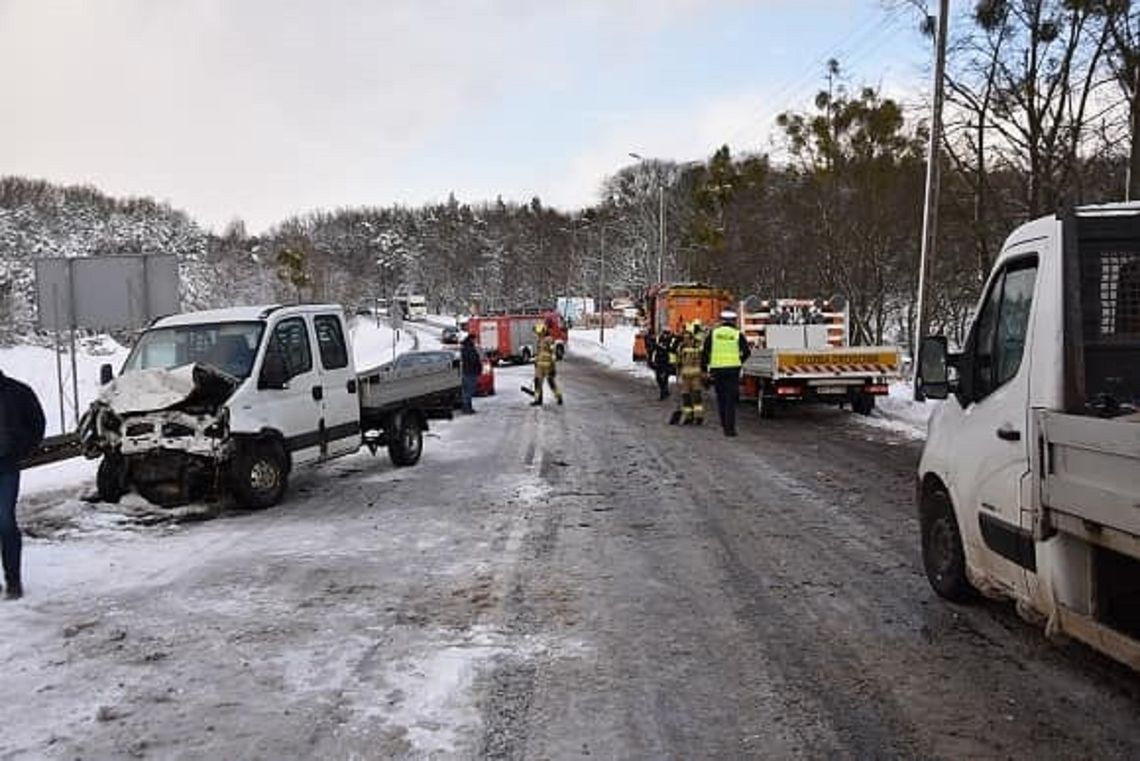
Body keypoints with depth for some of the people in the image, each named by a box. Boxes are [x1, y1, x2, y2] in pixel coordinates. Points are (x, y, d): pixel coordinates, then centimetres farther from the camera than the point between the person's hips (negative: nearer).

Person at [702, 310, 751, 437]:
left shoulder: (713, 333, 7)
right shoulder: (738, 334, 1)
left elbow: (705, 351, 3)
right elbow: (747, 351, -4)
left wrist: (704, 367, 8)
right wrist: (740, 361, 13)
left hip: (717, 368, 2)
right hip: (732, 369, -2)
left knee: (721, 397, 18)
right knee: (731, 399, -2)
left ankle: (724, 423, 25)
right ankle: (729, 428, -7)